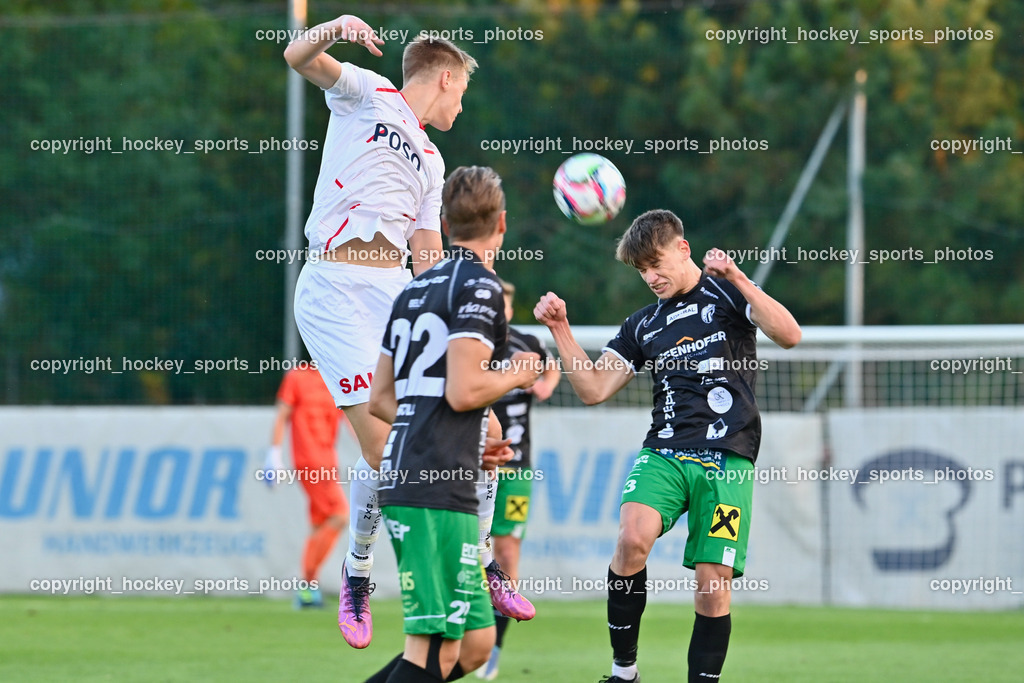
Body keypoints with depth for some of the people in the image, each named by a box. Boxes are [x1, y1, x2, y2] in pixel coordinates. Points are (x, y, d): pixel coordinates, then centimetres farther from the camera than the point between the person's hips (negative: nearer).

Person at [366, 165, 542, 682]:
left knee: (476, 641, 12)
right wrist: (515, 374, 2)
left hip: (402, 484, 9)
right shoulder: (479, 287, -7)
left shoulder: (416, 289, 19)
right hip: (440, 491, -9)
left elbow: (380, 399, 22)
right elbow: (462, 391, -17)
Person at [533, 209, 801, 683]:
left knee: (713, 584, -8)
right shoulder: (643, 325, 18)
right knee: (632, 537, -26)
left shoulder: (725, 293, 6)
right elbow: (594, 388, 16)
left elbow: (789, 336, -10)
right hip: (664, 451, 3)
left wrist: (738, 280, -19)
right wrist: (560, 329, 6)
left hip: (727, 458, -2)